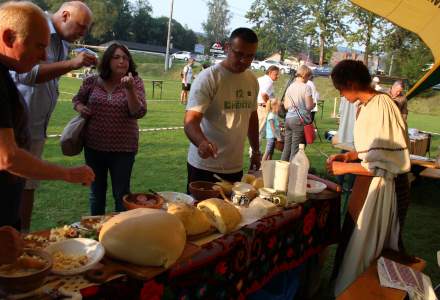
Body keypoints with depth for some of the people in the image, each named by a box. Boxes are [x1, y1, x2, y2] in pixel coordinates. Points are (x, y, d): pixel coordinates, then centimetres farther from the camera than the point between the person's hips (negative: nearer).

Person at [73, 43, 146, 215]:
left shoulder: (135, 82, -6)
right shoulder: (92, 82, -1)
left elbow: (139, 112, -16)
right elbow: (77, 99, 15)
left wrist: (129, 89, -28)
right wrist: (80, 107, -6)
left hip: (123, 148, -3)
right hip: (94, 146, 3)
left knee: (121, 193, 9)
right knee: (96, 191, 19)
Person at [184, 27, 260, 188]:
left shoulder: (252, 80, 6)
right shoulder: (208, 78, -14)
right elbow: (190, 121, -22)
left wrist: (256, 151, 16)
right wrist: (202, 142, -41)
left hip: (235, 167, 5)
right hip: (205, 167, -5)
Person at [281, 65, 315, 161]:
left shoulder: (290, 87, 10)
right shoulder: (306, 87, -7)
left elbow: (286, 106, 13)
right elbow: (309, 106, -9)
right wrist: (313, 103, 11)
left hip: (288, 119, 6)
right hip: (300, 120, -6)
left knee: (286, 148, 9)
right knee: (296, 150, -3)